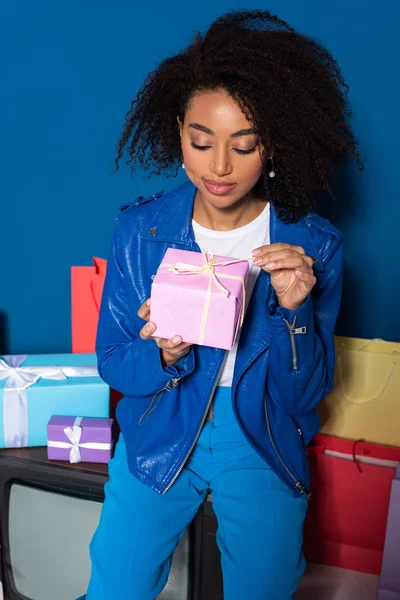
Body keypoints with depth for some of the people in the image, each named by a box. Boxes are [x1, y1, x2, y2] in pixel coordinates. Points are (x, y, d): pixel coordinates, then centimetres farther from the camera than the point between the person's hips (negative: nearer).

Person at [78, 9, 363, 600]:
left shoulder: (313, 246, -11)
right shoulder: (140, 229, -9)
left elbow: (304, 396, -8)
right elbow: (112, 361, -3)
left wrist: (294, 310, -26)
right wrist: (164, 355, -25)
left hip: (262, 443, 0)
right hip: (160, 433, 1)